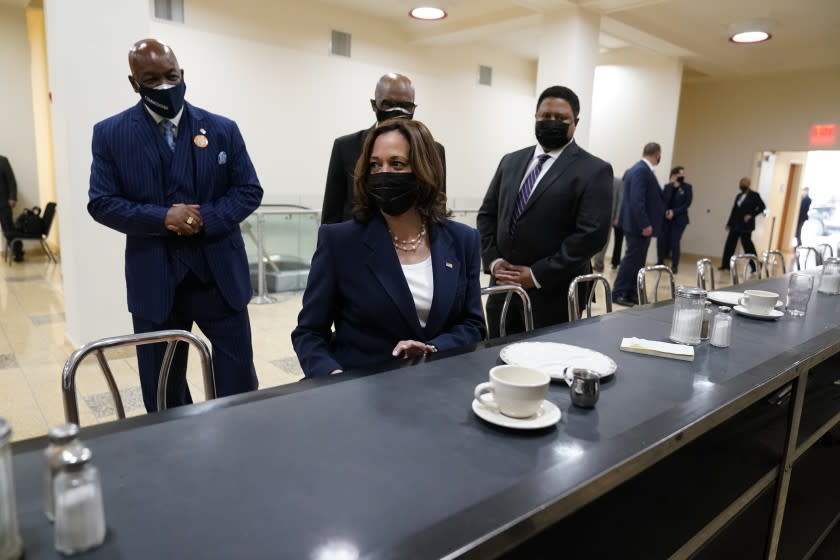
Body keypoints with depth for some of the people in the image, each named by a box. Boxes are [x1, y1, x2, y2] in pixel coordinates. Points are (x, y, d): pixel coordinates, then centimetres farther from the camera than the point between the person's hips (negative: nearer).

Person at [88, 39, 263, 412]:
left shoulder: (222, 129, 4)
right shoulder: (110, 134, 3)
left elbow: (249, 191, 2)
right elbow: (101, 203, 0)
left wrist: (207, 220, -16)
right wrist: (162, 218, -17)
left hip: (220, 275, 0)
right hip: (154, 281, 1)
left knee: (239, 380, 9)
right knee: (162, 392, 13)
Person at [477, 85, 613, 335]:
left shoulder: (594, 171, -4)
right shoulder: (510, 162, 13)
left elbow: (592, 233, -14)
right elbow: (487, 214, 13)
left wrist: (537, 275, -16)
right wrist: (493, 260, -3)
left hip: (553, 294, -4)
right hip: (503, 288, 5)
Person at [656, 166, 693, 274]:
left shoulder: (687, 187, 2)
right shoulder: (667, 186, 7)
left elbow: (687, 203, -5)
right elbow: (663, 200, -1)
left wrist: (674, 212, -14)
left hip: (679, 219, -2)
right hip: (665, 218, 2)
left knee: (674, 242, -6)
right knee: (661, 240, -2)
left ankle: (675, 266, 5)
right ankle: (660, 262, 14)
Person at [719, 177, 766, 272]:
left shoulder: (754, 195, -4)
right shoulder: (739, 196, 14)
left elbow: (762, 207, -6)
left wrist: (751, 215, -14)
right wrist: (729, 223, 12)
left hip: (746, 225, -6)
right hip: (735, 224, 6)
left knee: (747, 244, -2)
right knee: (730, 244, 3)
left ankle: (755, 266, 12)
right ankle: (726, 264, 8)